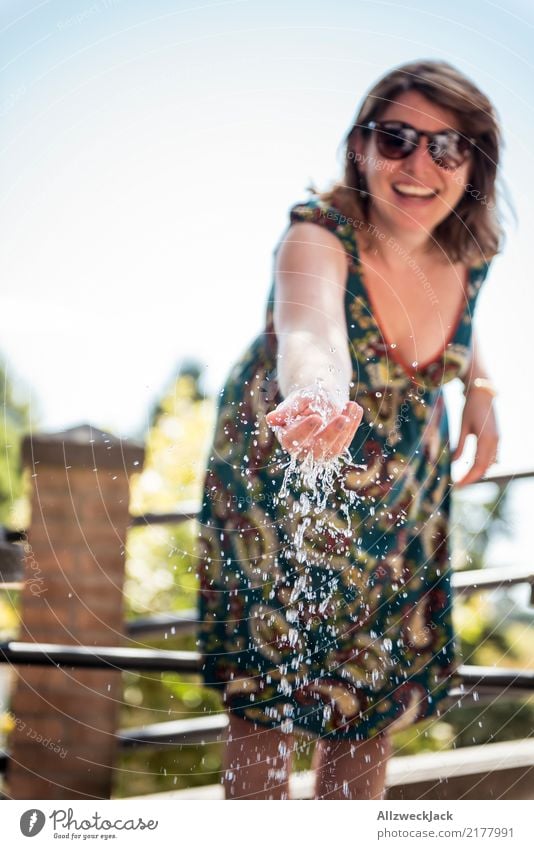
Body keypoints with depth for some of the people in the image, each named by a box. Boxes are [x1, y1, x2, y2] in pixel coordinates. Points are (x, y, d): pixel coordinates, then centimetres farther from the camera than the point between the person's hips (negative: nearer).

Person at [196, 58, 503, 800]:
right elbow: (310, 329, -56)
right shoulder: (319, 236, -31)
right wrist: (320, 402, -76)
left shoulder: (470, 253, -15)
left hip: (404, 496, 5)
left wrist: (480, 388, 1)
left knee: (376, 697, 13)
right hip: (280, 486, -4)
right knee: (270, 701, 1)